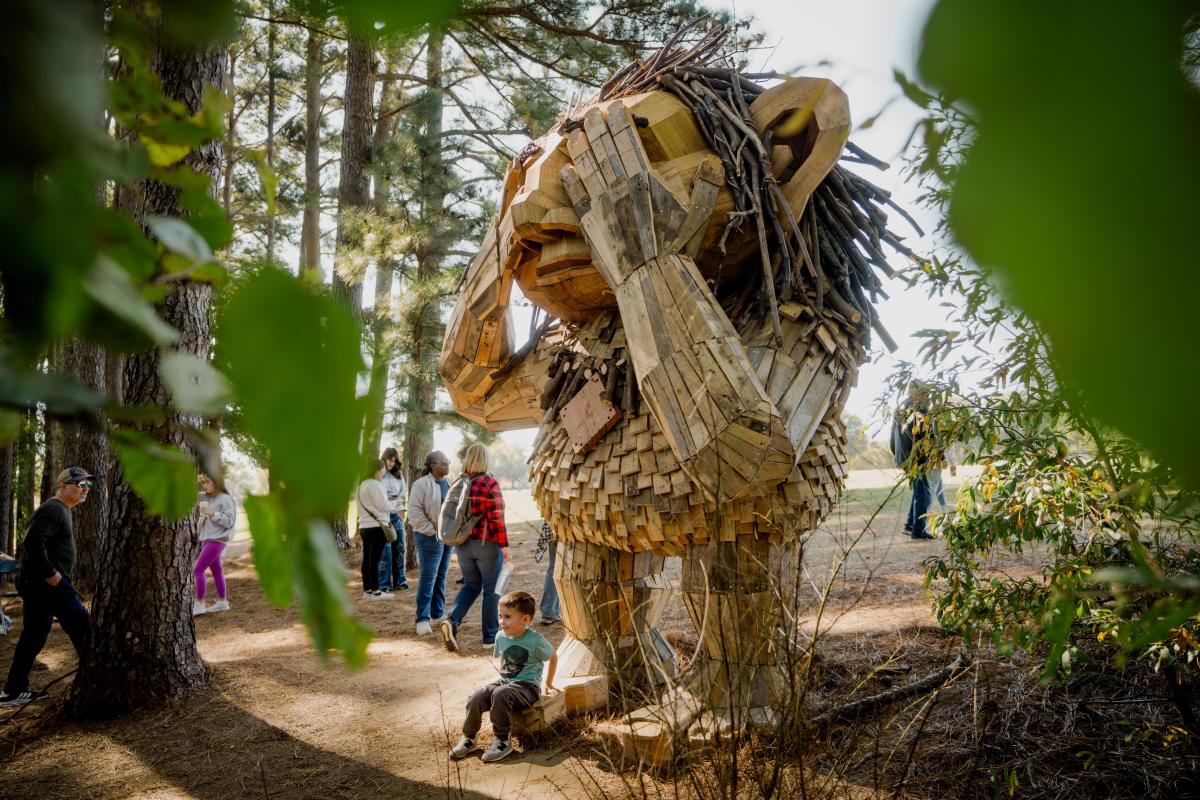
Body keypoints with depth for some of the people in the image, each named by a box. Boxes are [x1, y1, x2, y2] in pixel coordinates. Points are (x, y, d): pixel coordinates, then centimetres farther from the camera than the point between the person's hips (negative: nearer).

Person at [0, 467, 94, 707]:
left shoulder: (61, 510, 20)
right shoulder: (53, 509, -14)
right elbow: (33, 542, -25)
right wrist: (50, 573, -21)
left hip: (36, 585, 11)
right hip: (49, 583, -11)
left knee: (33, 636, 12)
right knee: (81, 627, -4)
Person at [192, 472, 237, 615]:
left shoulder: (225, 499, -12)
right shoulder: (204, 497, 8)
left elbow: (229, 521, -15)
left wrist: (212, 513, -24)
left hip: (217, 540, -7)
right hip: (206, 539, 7)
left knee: (197, 570, -10)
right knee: (216, 570, 14)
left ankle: (199, 604, -4)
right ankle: (222, 602, 23)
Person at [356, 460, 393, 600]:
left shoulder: (361, 485, 15)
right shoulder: (374, 484, -13)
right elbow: (383, 505, -13)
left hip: (364, 526, 9)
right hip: (377, 526, -9)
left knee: (367, 559, 10)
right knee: (375, 559, -6)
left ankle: (367, 590, 14)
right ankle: (375, 592, -3)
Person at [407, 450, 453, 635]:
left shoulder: (450, 483, 11)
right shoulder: (422, 484, -13)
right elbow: (415, 511, -16)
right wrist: (431, 530, -16)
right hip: (430, 537, -7)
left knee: (441, 576, 13)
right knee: (428, 577, -8)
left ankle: (437, 614, 22)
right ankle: (422, 619, -5)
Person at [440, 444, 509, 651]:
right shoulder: (490, 483, -13)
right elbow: (496, 517, -16)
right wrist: (504, 544, -11)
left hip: (463, 545, 5)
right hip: (487, 544, -5)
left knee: (471, 585, 17)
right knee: (491, 589, 7)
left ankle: (452, 621, -5)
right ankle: (490, 638, 12)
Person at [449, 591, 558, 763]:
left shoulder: (535, 640, -14)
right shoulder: (501, 637, 2)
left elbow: (553, 657, 2)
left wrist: (548, 684, 10)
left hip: (528, 686, -6)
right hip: (504, 681, 6)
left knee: (500, 694, -35)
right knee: (475, 699, -18)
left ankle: (501, 741, -23)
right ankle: (468, 739, 2)